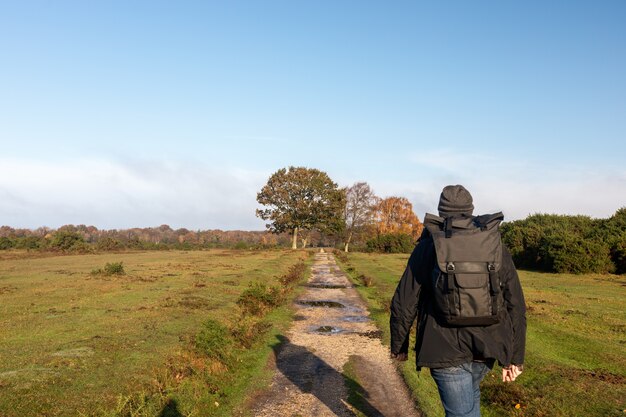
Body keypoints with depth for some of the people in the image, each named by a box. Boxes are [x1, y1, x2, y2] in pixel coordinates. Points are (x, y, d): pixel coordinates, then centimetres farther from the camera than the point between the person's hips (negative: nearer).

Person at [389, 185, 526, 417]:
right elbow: (516, 308, 4)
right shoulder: (497, 248, 4)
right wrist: (514, 358, 11)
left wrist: (398, 346, 12)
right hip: (486, 350, 4)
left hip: (445, 352, -4)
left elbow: (404, 304, -2)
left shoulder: (427, 248, -3)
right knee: (469, 397, 29)